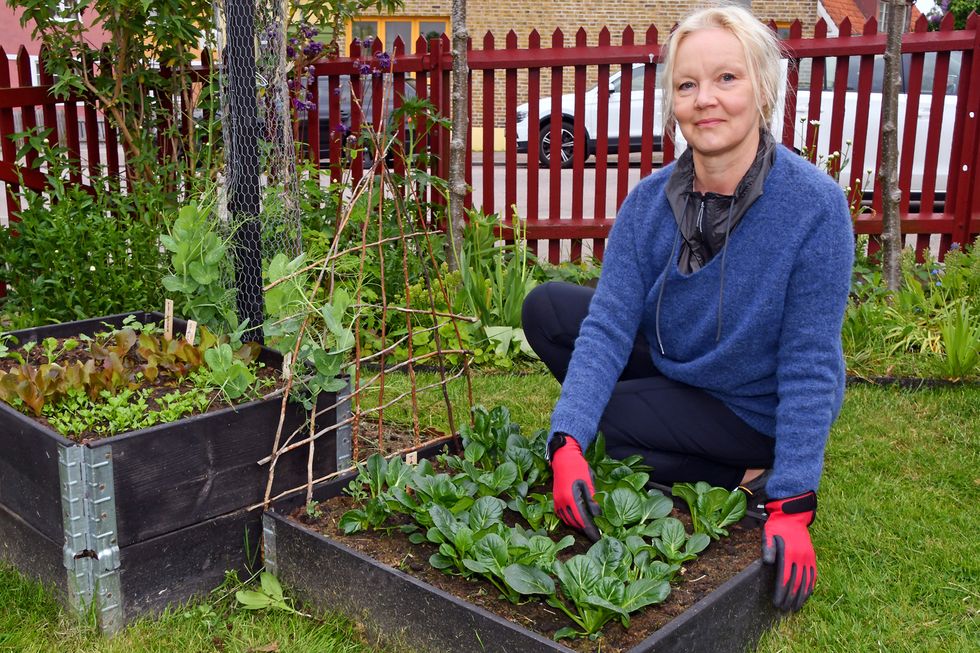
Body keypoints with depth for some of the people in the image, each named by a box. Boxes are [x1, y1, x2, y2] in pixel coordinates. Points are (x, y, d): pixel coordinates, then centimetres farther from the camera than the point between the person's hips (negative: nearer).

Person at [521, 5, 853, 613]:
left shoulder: (815, 205, -25)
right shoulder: (650, 200, -13)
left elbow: (810, 365, -23)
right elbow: (608, 323, -18)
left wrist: (791, 507, -26)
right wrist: (568, 443, -32)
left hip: (758, 413, -5)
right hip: (674, 370, 5)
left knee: (608, 421, -22)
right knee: (545, 308, -6)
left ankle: (749, 481, -5)